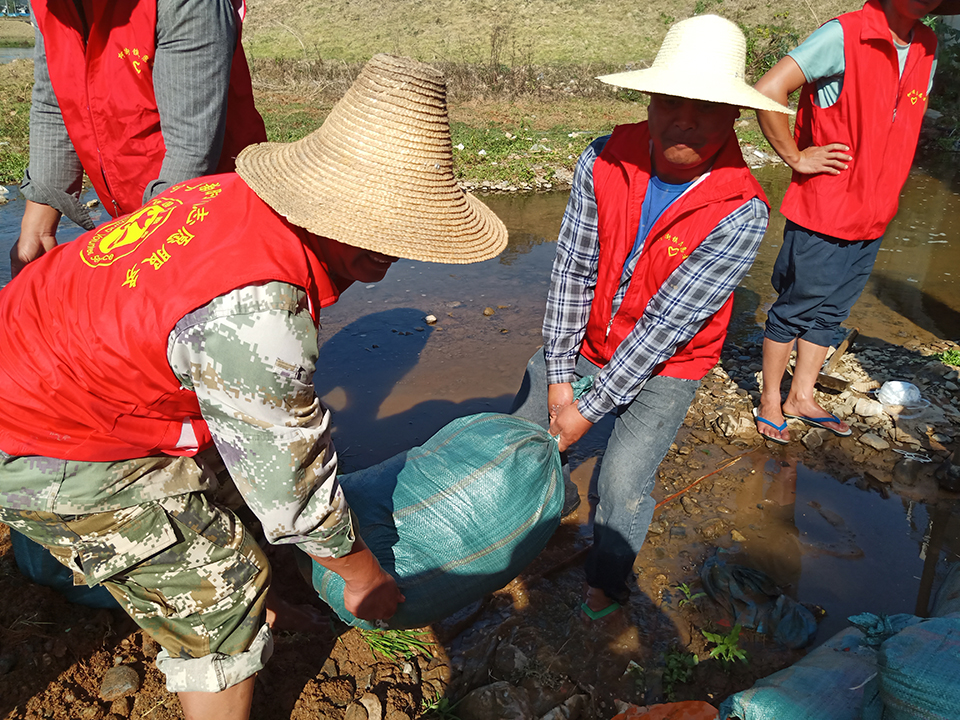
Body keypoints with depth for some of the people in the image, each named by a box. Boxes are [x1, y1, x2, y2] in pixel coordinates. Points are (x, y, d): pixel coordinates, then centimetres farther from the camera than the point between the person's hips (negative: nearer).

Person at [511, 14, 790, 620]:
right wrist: (559, 377, -13)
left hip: (665, 367, -3)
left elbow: (665, 325, -25)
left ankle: (607, 582, 19)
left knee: (624, 478, -14)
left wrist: (590, 410, -21)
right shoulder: (604, 161, -17)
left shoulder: (741, 214, -26)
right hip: (583, 339, 4)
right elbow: (572, 270, -13)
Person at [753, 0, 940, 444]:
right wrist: (796, 158, -15)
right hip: (821, 212, -7)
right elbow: (767, 91, -21)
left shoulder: (928, 48, 9)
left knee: (829, 312, 15)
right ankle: (770, 401, 21)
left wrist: (886, 196, 14)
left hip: (873, 218, 7)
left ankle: (802, 397, 29)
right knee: (794, 309, 5)